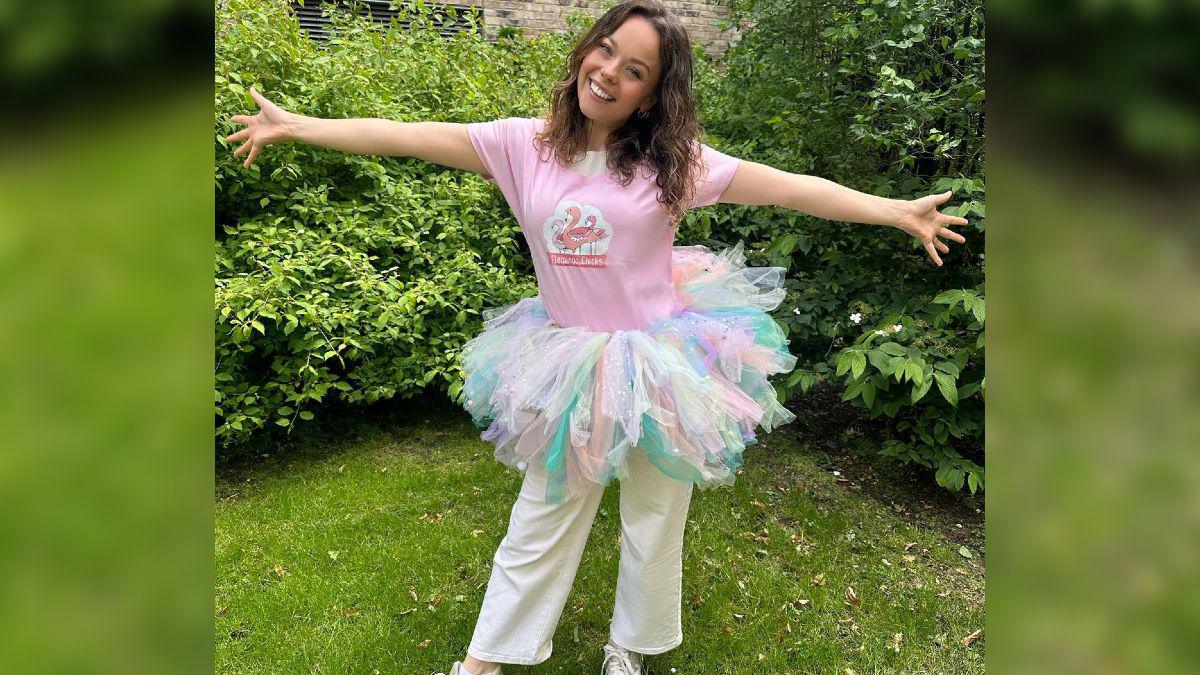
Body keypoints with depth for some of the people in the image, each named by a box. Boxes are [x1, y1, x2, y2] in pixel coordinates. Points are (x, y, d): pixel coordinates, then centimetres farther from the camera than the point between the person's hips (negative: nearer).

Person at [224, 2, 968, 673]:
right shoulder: (523, 144, -5)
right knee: (543, 518, 15)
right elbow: (407, 137, -4)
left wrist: (896, 210, -15)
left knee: (655, 521, 15)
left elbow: (785, 185, -10)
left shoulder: (672, 161, -9)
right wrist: (296, 125, -2)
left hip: (658, 362, 0)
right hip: (568, 366, 1)